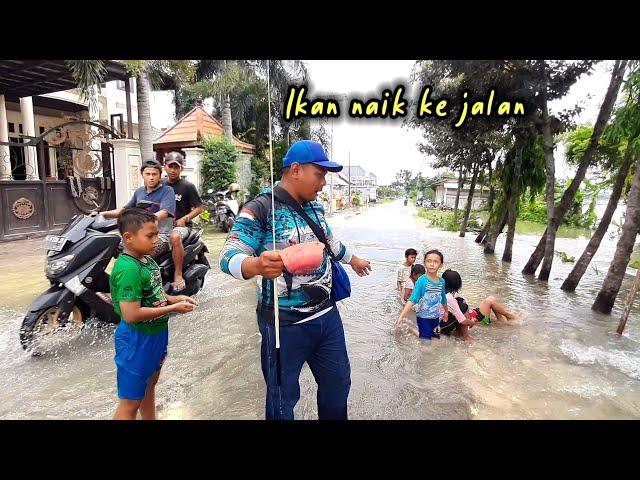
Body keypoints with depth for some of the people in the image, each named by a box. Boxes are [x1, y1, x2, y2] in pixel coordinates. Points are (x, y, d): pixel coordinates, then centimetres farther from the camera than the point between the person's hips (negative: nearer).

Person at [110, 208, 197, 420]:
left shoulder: (146, 259, 0)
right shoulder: (128, 269, -27)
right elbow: (131, 314, -30)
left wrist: (173, 298, -3)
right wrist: (172, 308, -23)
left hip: (155, 334, 9)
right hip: (137, 340, -9)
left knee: (149, 385, 28)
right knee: (130, 401, 9)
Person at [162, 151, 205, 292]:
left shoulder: (187, 186, -1)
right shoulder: (162, 185, 14)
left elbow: (199, 208, -3)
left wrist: (184, 219, -15)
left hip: (181, 225, -6)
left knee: (175, 237, -38)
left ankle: (178, 275, -29)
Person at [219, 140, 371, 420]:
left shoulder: (315, 207, 7)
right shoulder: (260, 209, -16)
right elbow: (229, 257, -24)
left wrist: (353, 259, 40)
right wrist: (258, 265, -46)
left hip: (327, 315, 7)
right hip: (285, 324, -7)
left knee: (338, 382, 22)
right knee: (283, 397, 12)